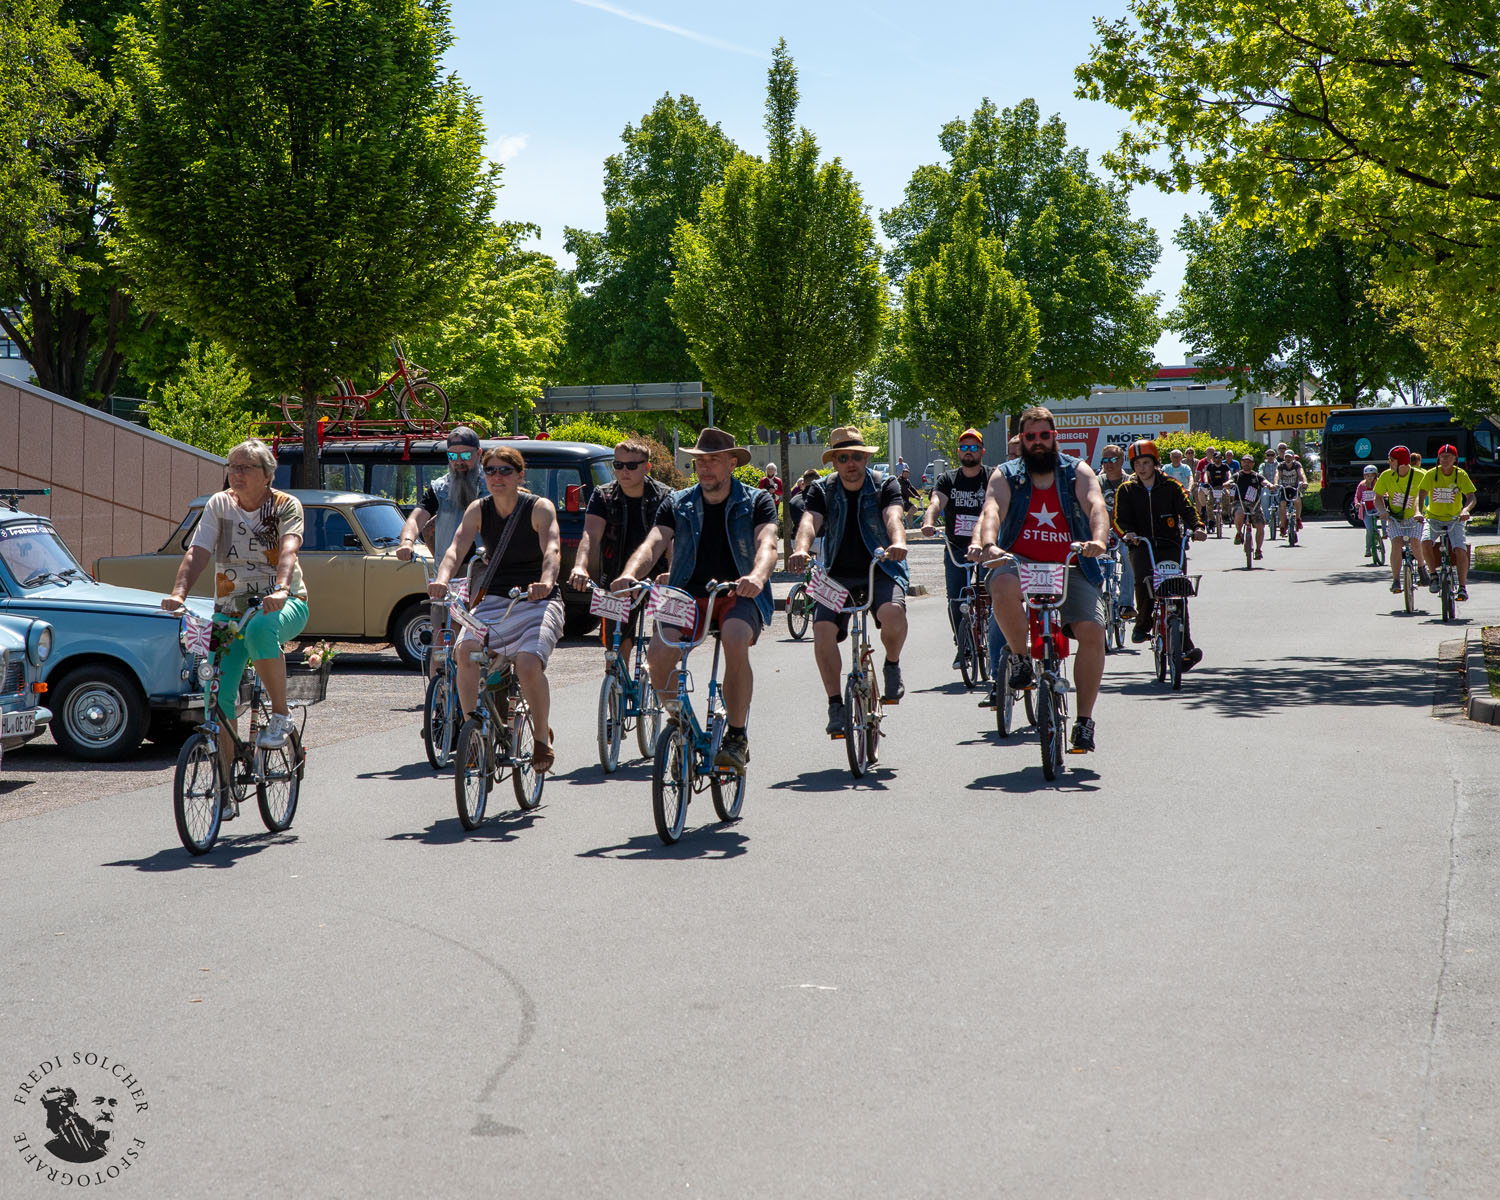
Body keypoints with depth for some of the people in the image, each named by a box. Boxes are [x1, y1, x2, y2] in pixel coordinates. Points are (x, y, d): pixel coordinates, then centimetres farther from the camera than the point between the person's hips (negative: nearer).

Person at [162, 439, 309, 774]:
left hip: (282, 604, -3)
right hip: (230, 608, 3)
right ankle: (225, 778, 0)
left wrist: (280, 590, -44)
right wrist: (178, 593, -26)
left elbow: (288, 549, -23)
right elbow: (197, 552, -7)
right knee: (219, 692, -11)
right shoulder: (219, 505, 4)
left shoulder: (286, 506, -5)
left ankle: (281, 713, -21)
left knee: (260, 629, -39)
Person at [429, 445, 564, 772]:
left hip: (537, 601, -3)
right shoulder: (478, 510, 2)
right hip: (493, 600, 3)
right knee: (465, 651, -26)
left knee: (528, 664, -27)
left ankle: (542, 736, -1)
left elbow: (552, 549, -24)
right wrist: (442, 579, -34)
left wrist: (546, 581, -46)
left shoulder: (540, 508, -8)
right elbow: (457, 547, -13)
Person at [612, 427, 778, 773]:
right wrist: (630, 573, -26)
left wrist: (756, 577, -37)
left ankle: (738, 735, -19)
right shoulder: (678, 504, 12)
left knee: (735, 640, -36)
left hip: (738, 595, -2)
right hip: (688, 594, 2)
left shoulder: (757, 502, 5)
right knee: (660, 650, -26)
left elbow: (767, 545, -14)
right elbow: (653, 543, -3)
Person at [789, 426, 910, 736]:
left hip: (881, 571, -2)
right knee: (823, 629, -22)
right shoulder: (823, 492, 1)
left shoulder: (885, 486, -3)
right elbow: (810, 521, -17)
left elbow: (893, 517, -22)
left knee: (892, 612, -33)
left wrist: (898, 542, -46)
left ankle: (892, 665, -1)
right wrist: (801, 549, -40)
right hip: (838, 574, 2)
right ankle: (835, 704, -8)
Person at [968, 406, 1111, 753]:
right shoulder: (1006, 476, 9)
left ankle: (1084, 720, -6)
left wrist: (1098, 540, -33)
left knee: (1092, 631, -20)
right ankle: (1021, 657, -11)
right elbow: (992, 509, -11)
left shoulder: (1077, 471, 9)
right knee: (1003, 586, -37)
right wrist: (987, 544, -34)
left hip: (1070, 568, 1)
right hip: (1021, 562, -1)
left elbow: (1096, 506, -10)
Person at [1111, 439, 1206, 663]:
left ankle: (1185, 647, -5)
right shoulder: (1126, 490, 9)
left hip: (1171, 546, 0)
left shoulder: (1171, 486, 7)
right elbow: (1120, 519, 1)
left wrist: (1196, 527, -23)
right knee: (1143, 579, -31)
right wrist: (1128, 533, -22)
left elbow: (1187, 508, -2)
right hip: (1142, 546, 0)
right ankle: (1142, 625, -10)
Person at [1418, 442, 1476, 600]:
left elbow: (1471, 497, -10)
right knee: (1425, 542, -29)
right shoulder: (1431, 474, -6)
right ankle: (1434, 575, -7)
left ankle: (1463, 586, -7)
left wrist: (1466, 510, -32)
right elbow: (1421, 495, -10)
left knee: (1460, 549, -22)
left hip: (1454, 519, 0)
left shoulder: (1461, 475, -5)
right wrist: (1419, 511, -30)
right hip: (1433, 518, 0)